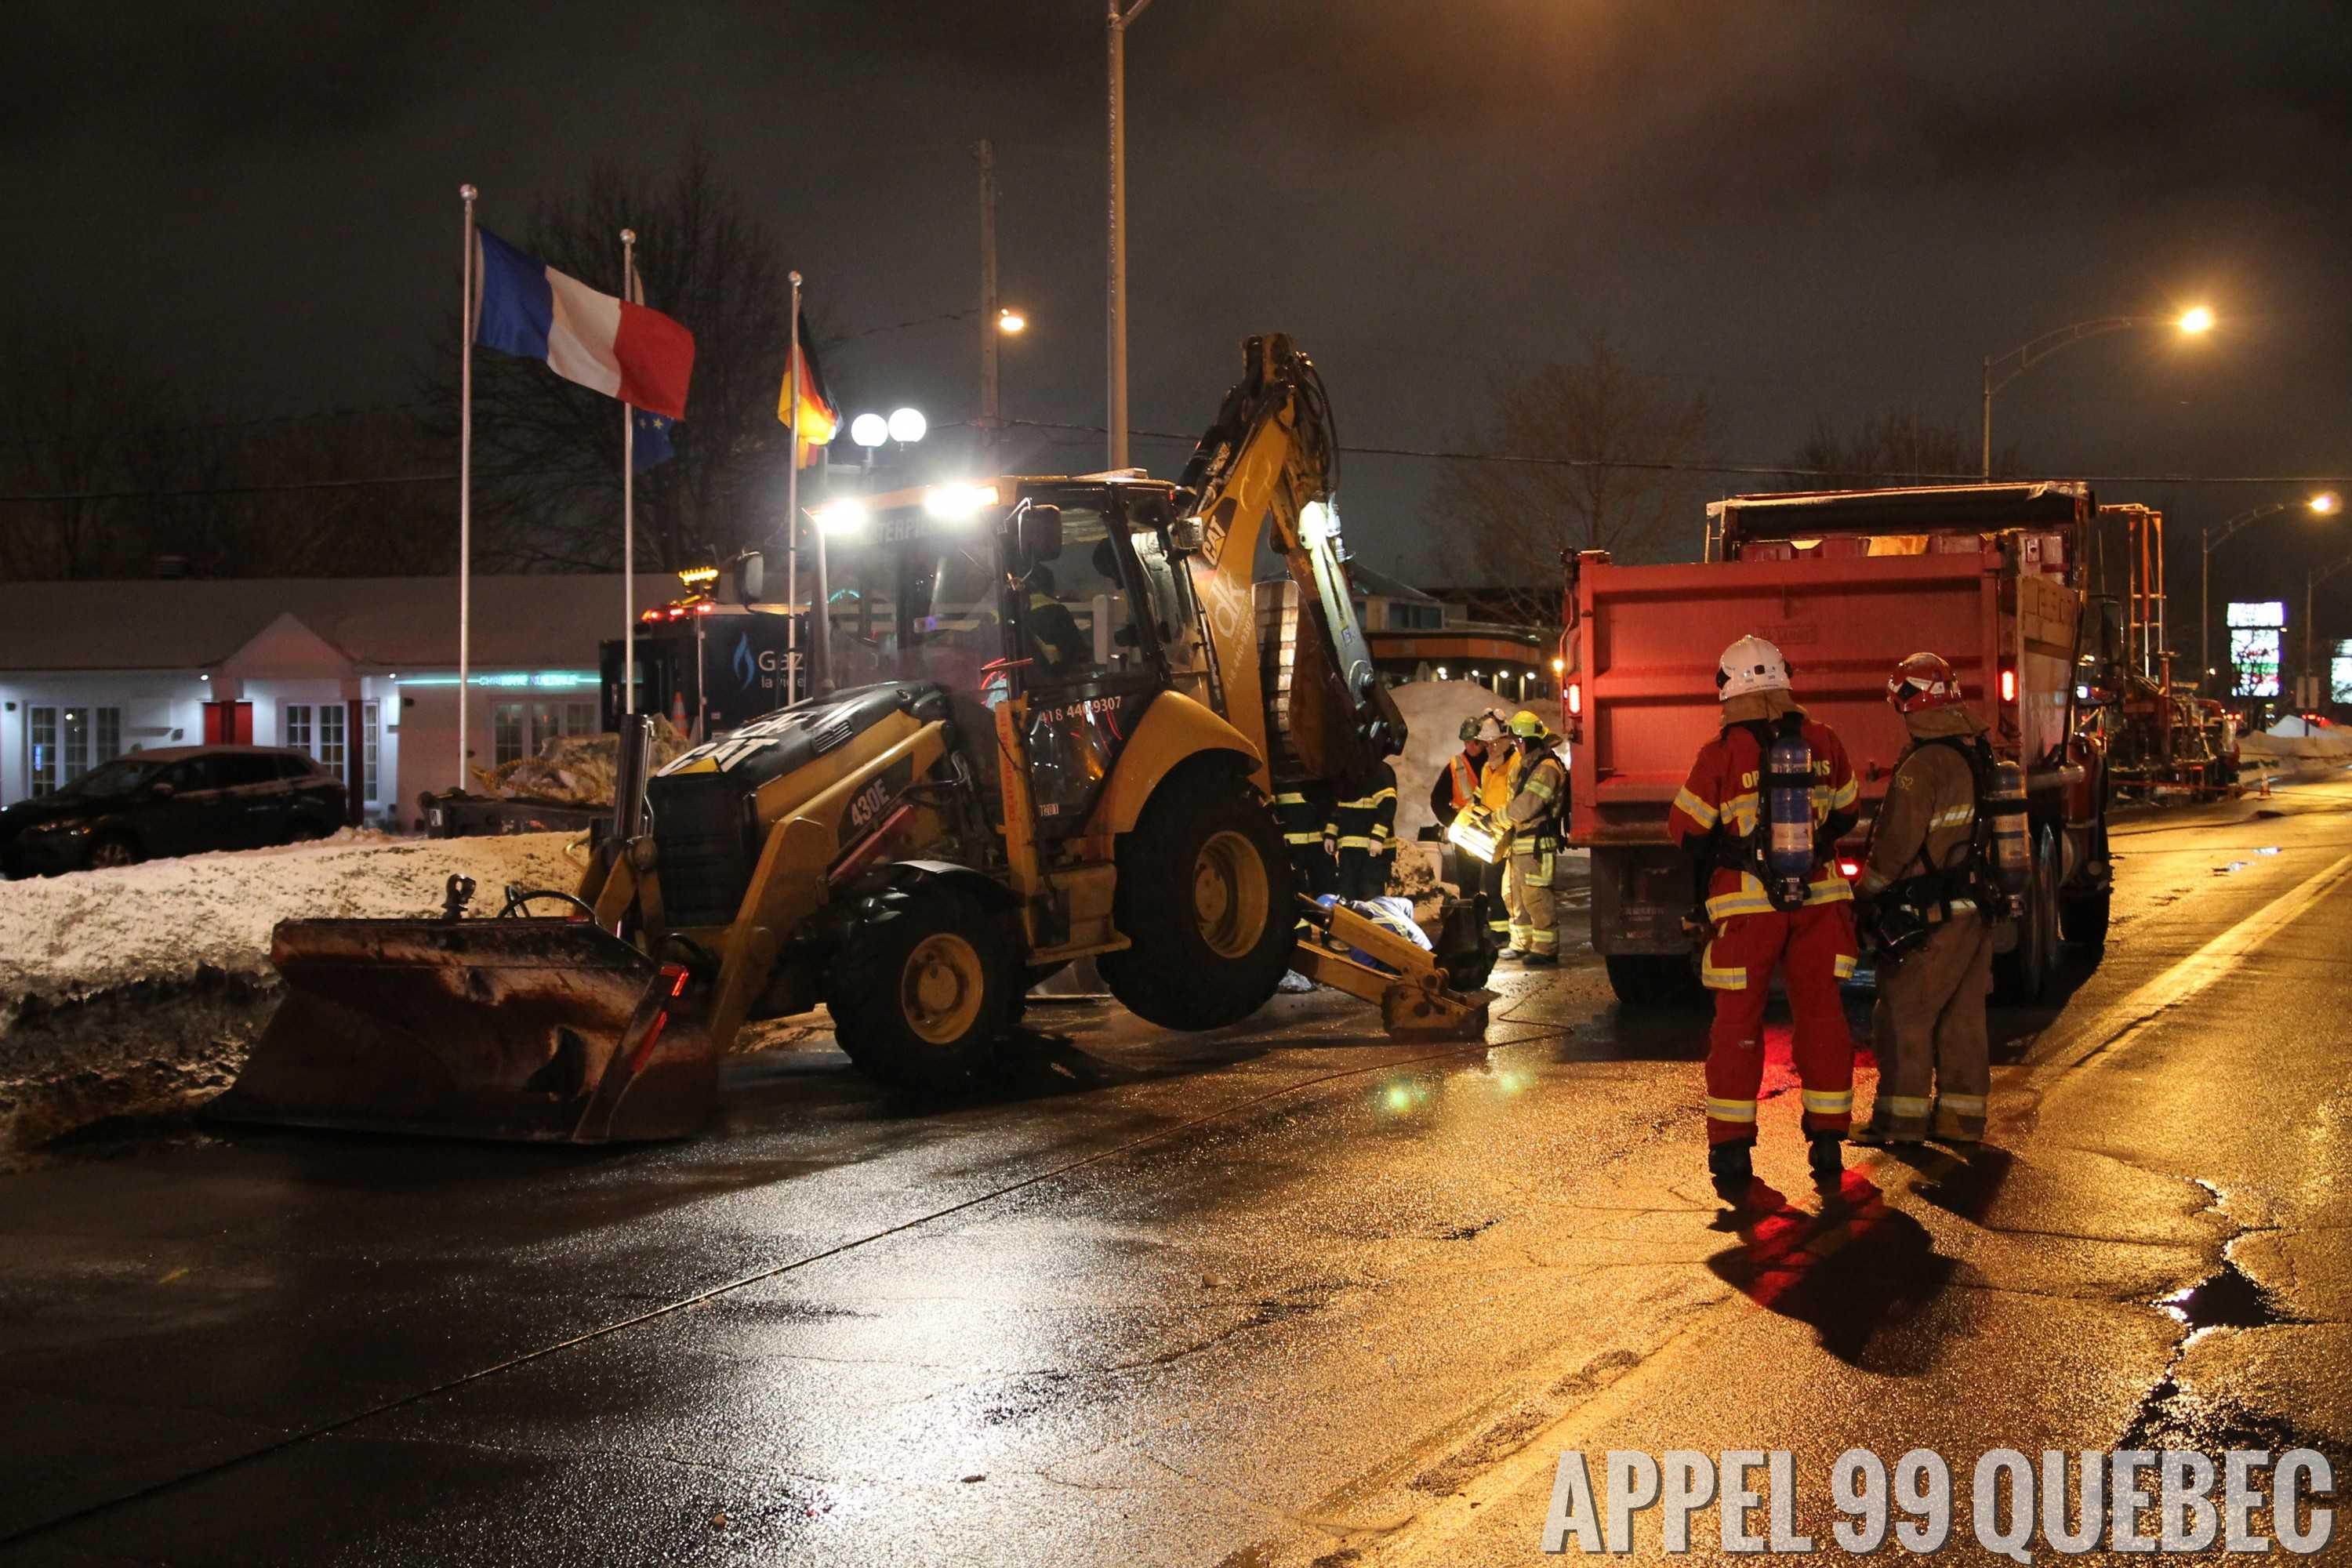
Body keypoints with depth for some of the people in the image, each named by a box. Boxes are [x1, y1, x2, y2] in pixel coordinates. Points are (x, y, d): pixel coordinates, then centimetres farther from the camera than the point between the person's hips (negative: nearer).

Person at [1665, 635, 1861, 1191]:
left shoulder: (1722, 755, -12)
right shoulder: (1823, 743, -1)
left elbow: (1687, 831, -4)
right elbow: (1846, 813, 14)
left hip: (1748, 905, -3)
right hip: (1819, 898, 3)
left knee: (1738, 1024, 5)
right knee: (1821, 1017, 11)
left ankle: (1731, 1148, 7)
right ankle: (1828, 1142, 15)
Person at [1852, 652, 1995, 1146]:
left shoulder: (1922, 766, -18)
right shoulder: (1984, 757, 9)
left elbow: (1896, 844, -16)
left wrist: (1868, 889, -1)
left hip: (1933, 914, -8)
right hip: (1980, 910, 8)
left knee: (1904, 1013, 0)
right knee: (1963, 1013, 13)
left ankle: (1902, 1117, 2)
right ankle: (1960, 1116, 17)